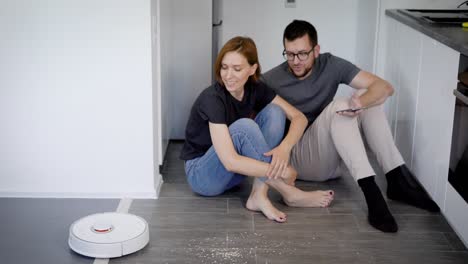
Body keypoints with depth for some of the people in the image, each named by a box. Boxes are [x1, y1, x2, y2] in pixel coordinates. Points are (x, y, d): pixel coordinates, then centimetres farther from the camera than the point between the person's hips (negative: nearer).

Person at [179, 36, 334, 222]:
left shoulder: (255, 89, -6)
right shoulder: (212, 98, -26)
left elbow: (299, 117, -7)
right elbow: (230, 162, -33)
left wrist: (284, 148, -28)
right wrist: (280, 171, -29)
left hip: (236, 172, 6)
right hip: (201, 175, -6)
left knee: (274, 112, -13)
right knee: (244, 126, -32)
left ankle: (258, 195, -22)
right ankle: (286, 192, -20)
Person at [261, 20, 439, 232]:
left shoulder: (331, 66, -4)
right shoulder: (270, 81, -11)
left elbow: (385, 87, -12)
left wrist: (360, 102, -34)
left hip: (327, 158, 4)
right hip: (297, 159, -4)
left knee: (368, 95, -16)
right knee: (338, 106, -29)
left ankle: (397, 178, -19)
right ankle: (371, 192, -39)